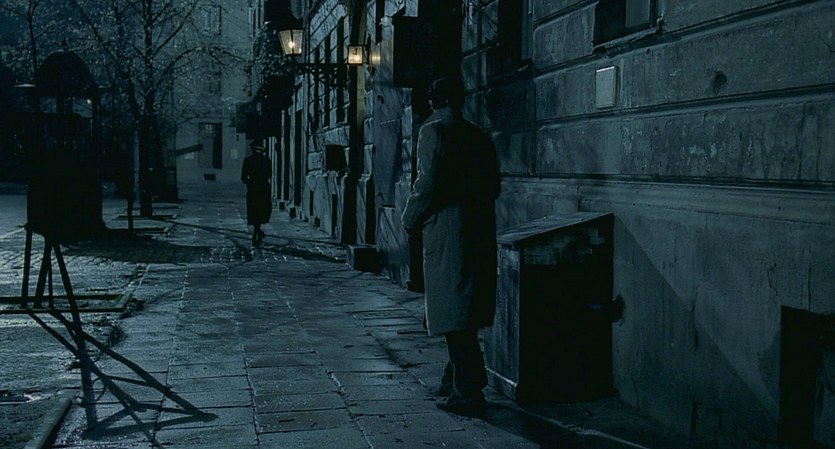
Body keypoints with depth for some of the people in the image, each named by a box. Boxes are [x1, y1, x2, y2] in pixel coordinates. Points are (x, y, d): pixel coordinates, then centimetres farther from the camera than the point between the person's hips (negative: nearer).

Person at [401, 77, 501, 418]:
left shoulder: (433, 131, -7)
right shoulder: (479, 136, 13)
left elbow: (427, 184, -15)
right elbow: (494, 185, 13)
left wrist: (410, 220, -1)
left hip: (446, 234, -7)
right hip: (481, 233, 7)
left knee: (453, 314, -5)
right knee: (466, 314, 18)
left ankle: (468, 395, -5)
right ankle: (458, 378, 30)